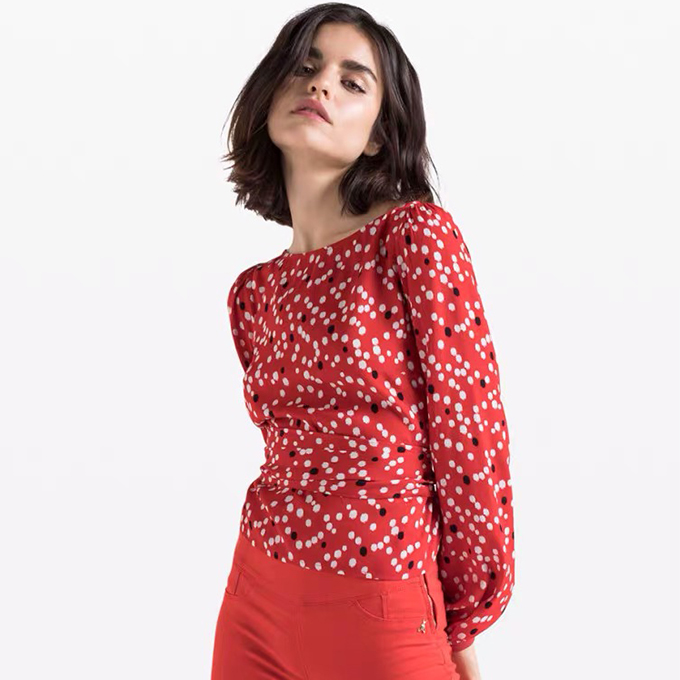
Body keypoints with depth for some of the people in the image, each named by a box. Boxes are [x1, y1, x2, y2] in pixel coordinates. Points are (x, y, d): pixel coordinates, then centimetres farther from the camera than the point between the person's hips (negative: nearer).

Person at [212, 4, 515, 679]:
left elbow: (471, 430, -9)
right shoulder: (252, 291, 6)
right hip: (255, 602, 5)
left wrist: (464, 625, -3)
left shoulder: (416, 234, -11)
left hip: (381, 616, -5)